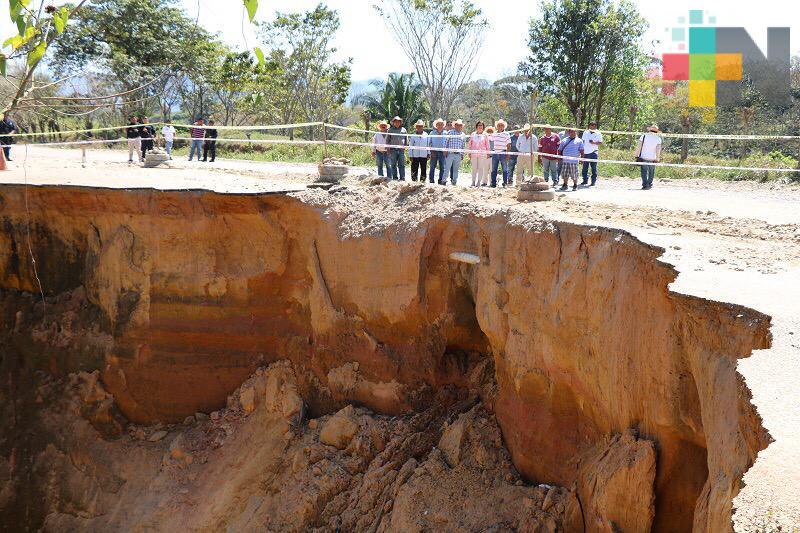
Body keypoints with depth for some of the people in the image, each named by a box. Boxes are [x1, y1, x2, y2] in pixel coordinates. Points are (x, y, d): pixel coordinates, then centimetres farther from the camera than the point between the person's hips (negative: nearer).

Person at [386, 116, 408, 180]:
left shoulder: (403, 130, 12)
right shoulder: (390, 130, 9)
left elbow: (406, 139, 19)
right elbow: (387, 140, 11)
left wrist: (405, 146, 7)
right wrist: (388, 148, 3)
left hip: (401, 150, 0)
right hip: (393, 150, 0)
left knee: (402, 165, -2)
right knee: (393, 165, 1)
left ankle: (402, 178, -1)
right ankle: (395, 178, 5)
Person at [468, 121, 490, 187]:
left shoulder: (485, 135, 7)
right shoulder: (473, 134, 11)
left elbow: (487, 144, 9)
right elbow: (470, 144, 13)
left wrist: (488, 153, 4)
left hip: (482, 153, -1)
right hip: (474, 153, 1)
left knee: (481, 168, -3)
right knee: (474, 168, 1)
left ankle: (479, 182, -1)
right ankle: (473, 181, 4)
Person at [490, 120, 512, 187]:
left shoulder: (506, 134, 0)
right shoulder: (494, 134, 11)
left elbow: (508, 145, -1)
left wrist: (507, 154, -7)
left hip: (503, 153, -3)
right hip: (495, 153, 4)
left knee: (505, 169, -1)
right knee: (494, 169, 4)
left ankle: (505, 183, 3)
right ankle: (493, 183, 8)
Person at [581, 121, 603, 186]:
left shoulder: (598, 134, 2)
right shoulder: (585, 132, 11)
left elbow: (600, 142, -1)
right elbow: (582, 141, 17)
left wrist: (594, 143, -18)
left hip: (593, 152, -3)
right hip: (585, 152, 3)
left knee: (594, 168, -3)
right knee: (585, 167, 6)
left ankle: (593, 181, 1)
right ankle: (585, 180, 16)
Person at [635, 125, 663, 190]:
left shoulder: (644, 136, 1)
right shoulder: (658, 139, 1)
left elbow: (638, 146, -2)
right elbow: (658, 150, -1)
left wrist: (637, 155, 1)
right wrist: (657, 159, 2)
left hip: (643, 157, 0)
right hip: (652, 158, 0)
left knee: (644, 171, 4)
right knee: (651, 172, 14)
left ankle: (645, 185, -5)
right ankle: (649, 185, 15)